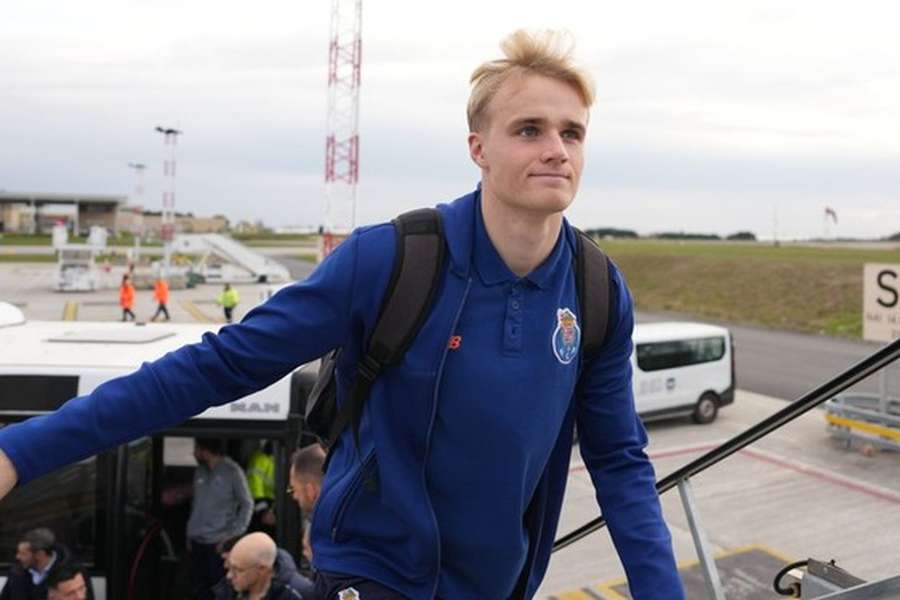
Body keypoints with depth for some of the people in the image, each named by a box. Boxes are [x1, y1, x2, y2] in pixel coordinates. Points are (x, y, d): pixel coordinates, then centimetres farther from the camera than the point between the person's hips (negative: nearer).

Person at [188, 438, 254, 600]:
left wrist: (233, 534, -10)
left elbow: (247, 505, -5)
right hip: (197, 542, 6)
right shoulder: (200, 471, 10)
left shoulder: (232, 471, -8)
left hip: (218, 543, -6)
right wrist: (190, 533, 13)